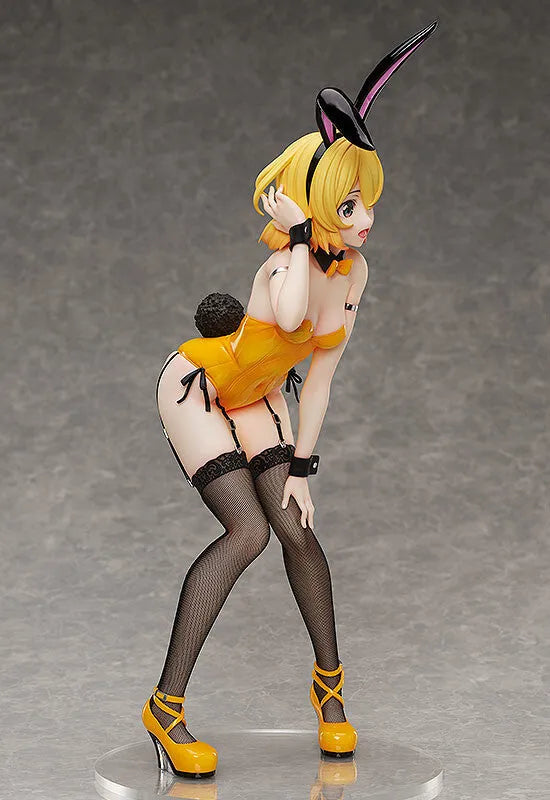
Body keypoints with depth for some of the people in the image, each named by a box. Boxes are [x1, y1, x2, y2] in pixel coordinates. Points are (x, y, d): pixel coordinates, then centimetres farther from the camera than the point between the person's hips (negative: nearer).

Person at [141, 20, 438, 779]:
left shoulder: (354, 273, -10)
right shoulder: (285, 263, -31)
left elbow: (320, 375, -2)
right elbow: (291, 318, -57)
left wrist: (301, 467, -2)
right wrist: (301, 230, -44)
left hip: (255, 398, 6)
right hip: (194, 386, -6)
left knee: (297, 530, -4)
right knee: (247, 530, -21)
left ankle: (330, 684, 17)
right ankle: (166, 706, -14)